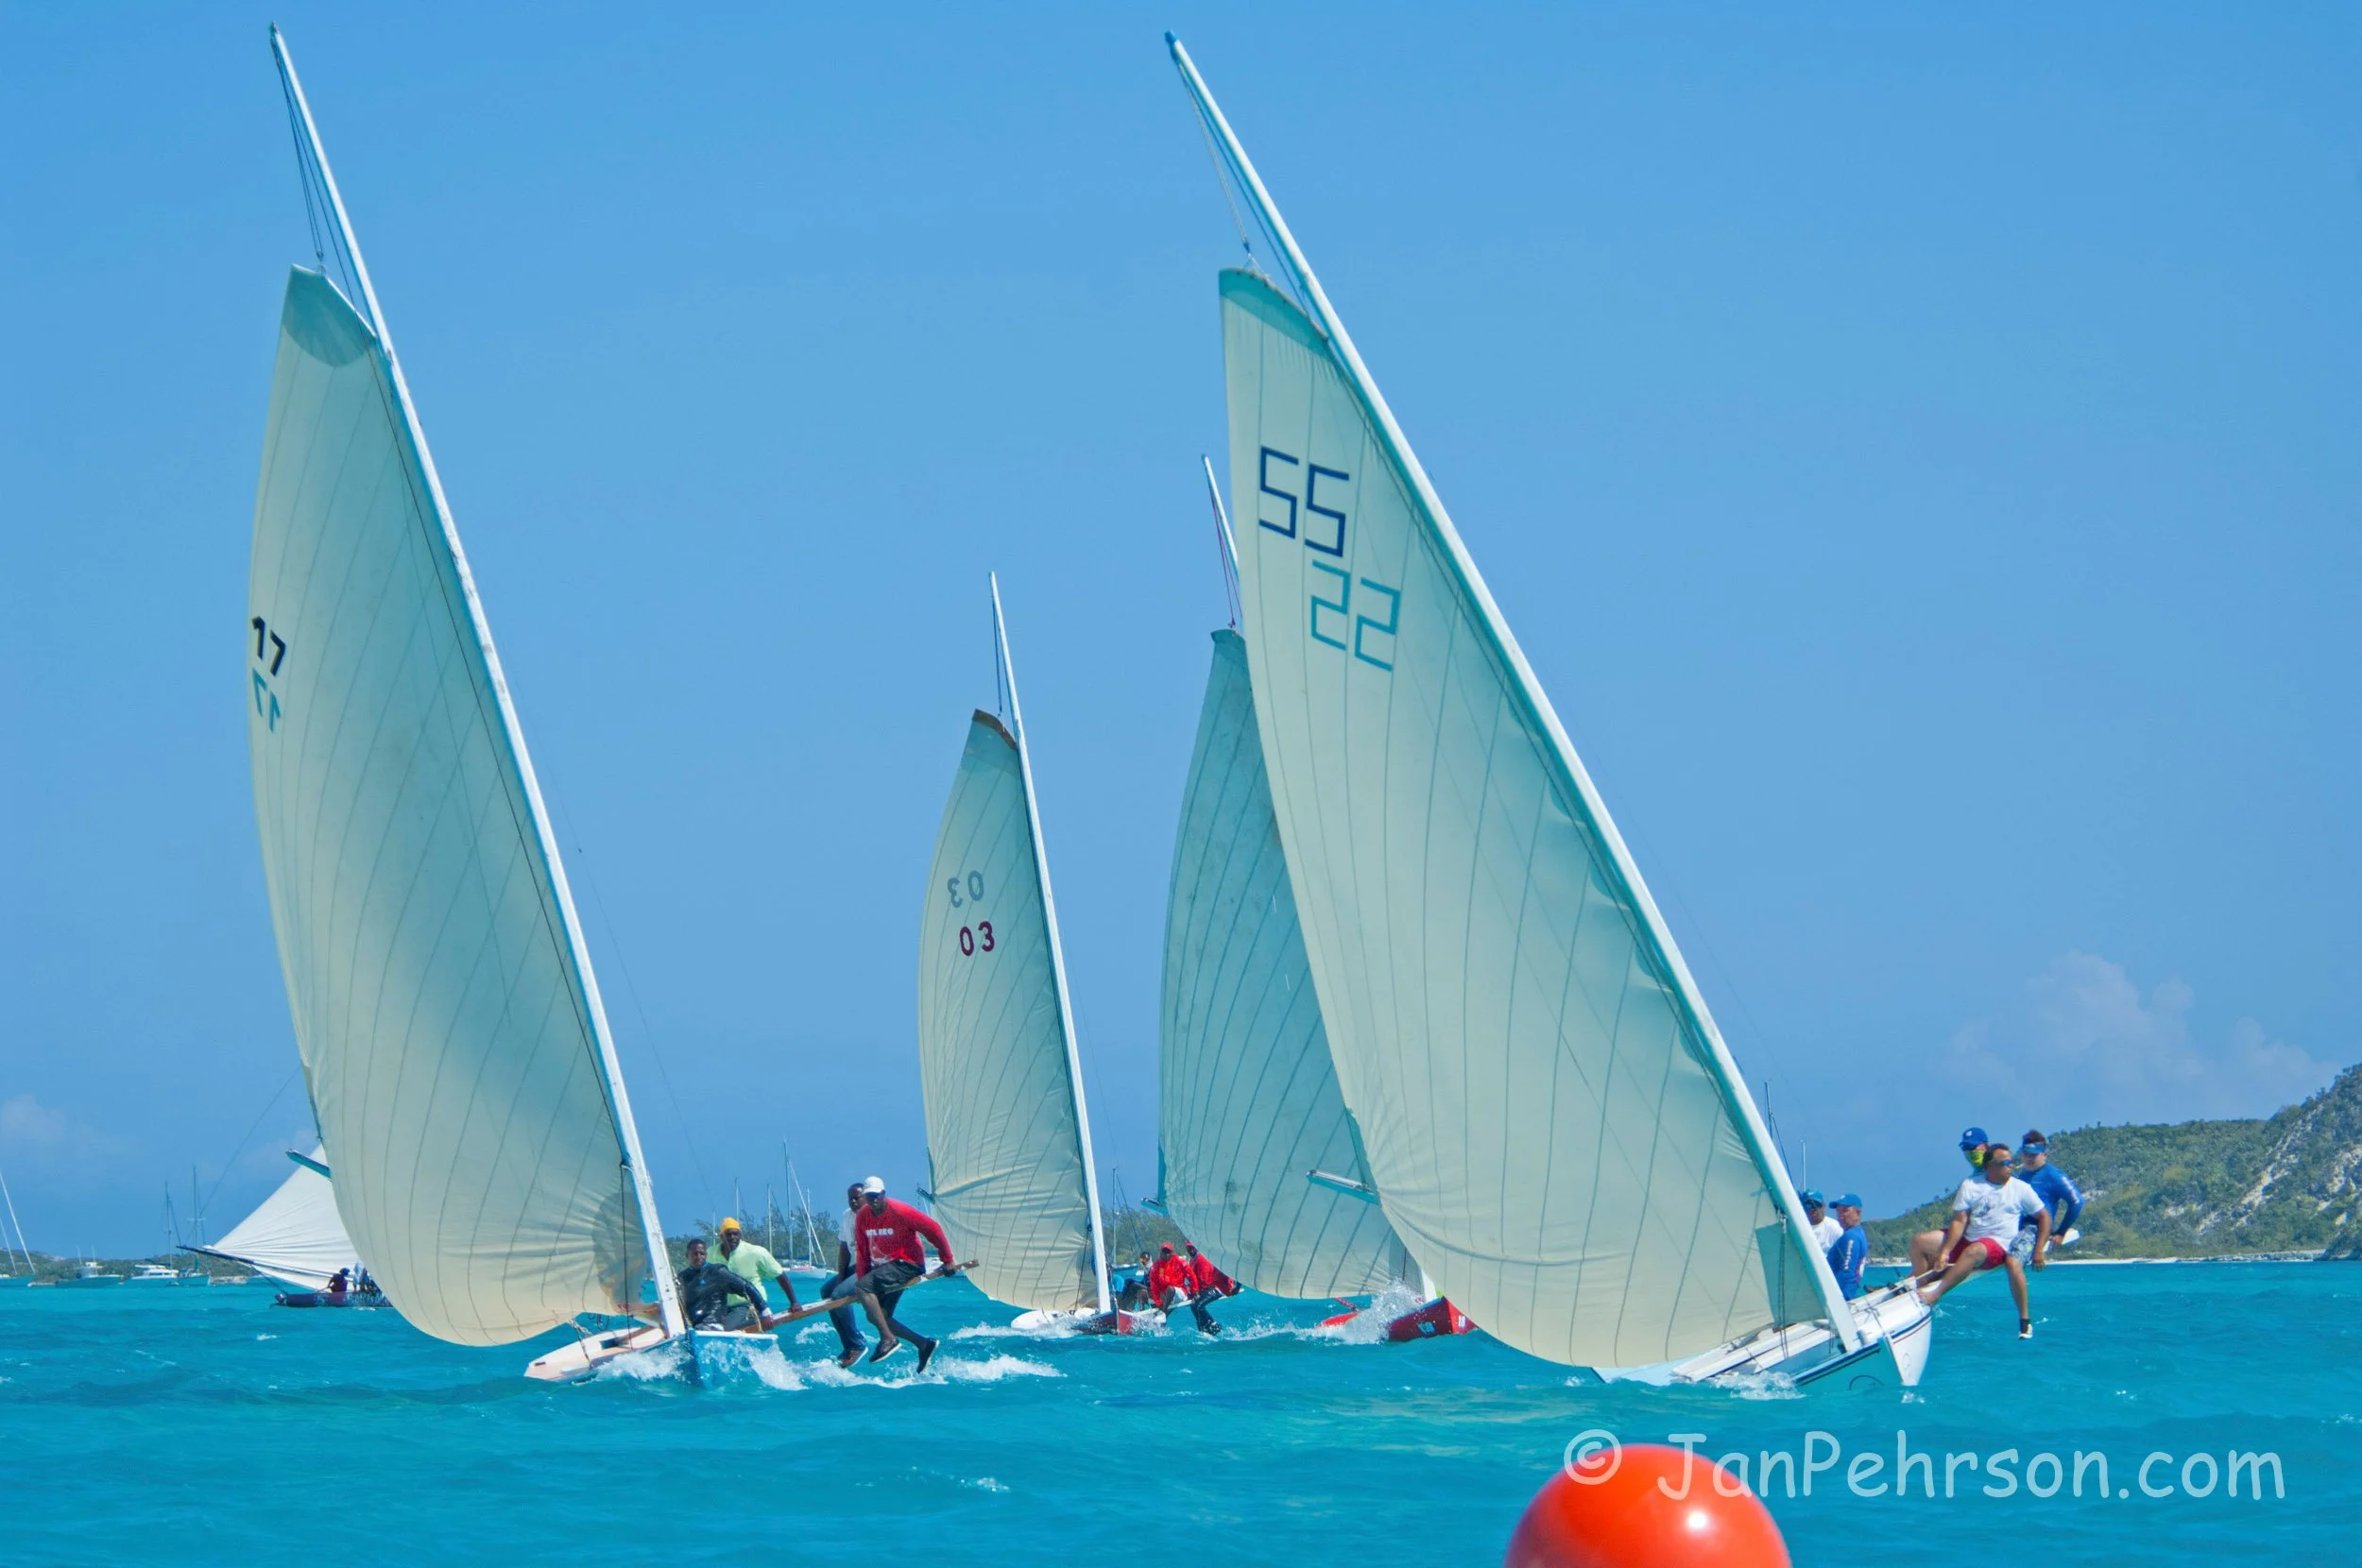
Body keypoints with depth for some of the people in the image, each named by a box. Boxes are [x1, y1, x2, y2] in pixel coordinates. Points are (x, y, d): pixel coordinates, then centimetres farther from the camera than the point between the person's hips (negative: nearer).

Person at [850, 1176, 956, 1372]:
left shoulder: (900, 1212, -15)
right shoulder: (862, 1217, 3)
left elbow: (933, 1229, -13)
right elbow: (862, 1251, 10)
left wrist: (947, 1260, -11)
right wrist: (863, 1277, 2)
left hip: (907, 1265, -8)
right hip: (884, 1270, 8)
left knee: (862, 1287, -26)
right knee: (876, 1316, 2)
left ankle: (888, 1338, -24)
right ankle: (923, 1344, 9)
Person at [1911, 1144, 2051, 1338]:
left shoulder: (2020, 1189, 4)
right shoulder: (1970, 1185, 4)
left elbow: (2044, 1217, 10)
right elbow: (1959, 1221, -3)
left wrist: (2039, 1251, -2)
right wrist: (1945, 1252, -16)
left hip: (1998, 1244, -4)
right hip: (1967, 1239, 4)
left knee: (1973, 1251, -39)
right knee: (1920, 1241, -10)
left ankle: (1936, 1293, -48)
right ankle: (1921, 1287, -13)